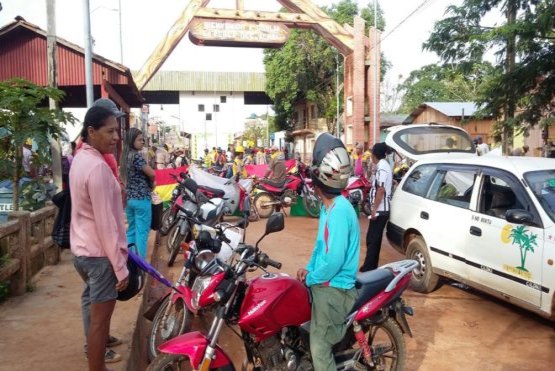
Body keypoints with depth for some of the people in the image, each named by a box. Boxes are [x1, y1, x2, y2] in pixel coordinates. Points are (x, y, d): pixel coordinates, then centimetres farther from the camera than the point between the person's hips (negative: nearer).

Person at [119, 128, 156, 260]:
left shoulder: (124, 156, 11)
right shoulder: (137, 156, -16)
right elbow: (152, 174, -19)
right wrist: (152, 182, 4)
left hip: (129, 198, 9)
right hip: (141, 198, -9)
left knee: (131, 230, 16)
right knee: (142, 232, -3)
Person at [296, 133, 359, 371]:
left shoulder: (339, 211, -24)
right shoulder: (328, 206, 8)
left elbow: (334, 259, -26)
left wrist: (311, 278, -12)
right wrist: (309, 268, 6)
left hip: (333, 289, -10)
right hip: (324, 283, 10)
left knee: (320, 348, -9)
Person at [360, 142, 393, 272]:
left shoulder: (381, 167, -16)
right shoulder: (385, 165, 15)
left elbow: (381, 189, -22)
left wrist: (374, 209, -21)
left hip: (380, 210, -10)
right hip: (383, 209, 10)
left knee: (372, 240, -7)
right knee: (374, 239, 14)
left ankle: (368, 269, -3)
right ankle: (371, 267, 21)